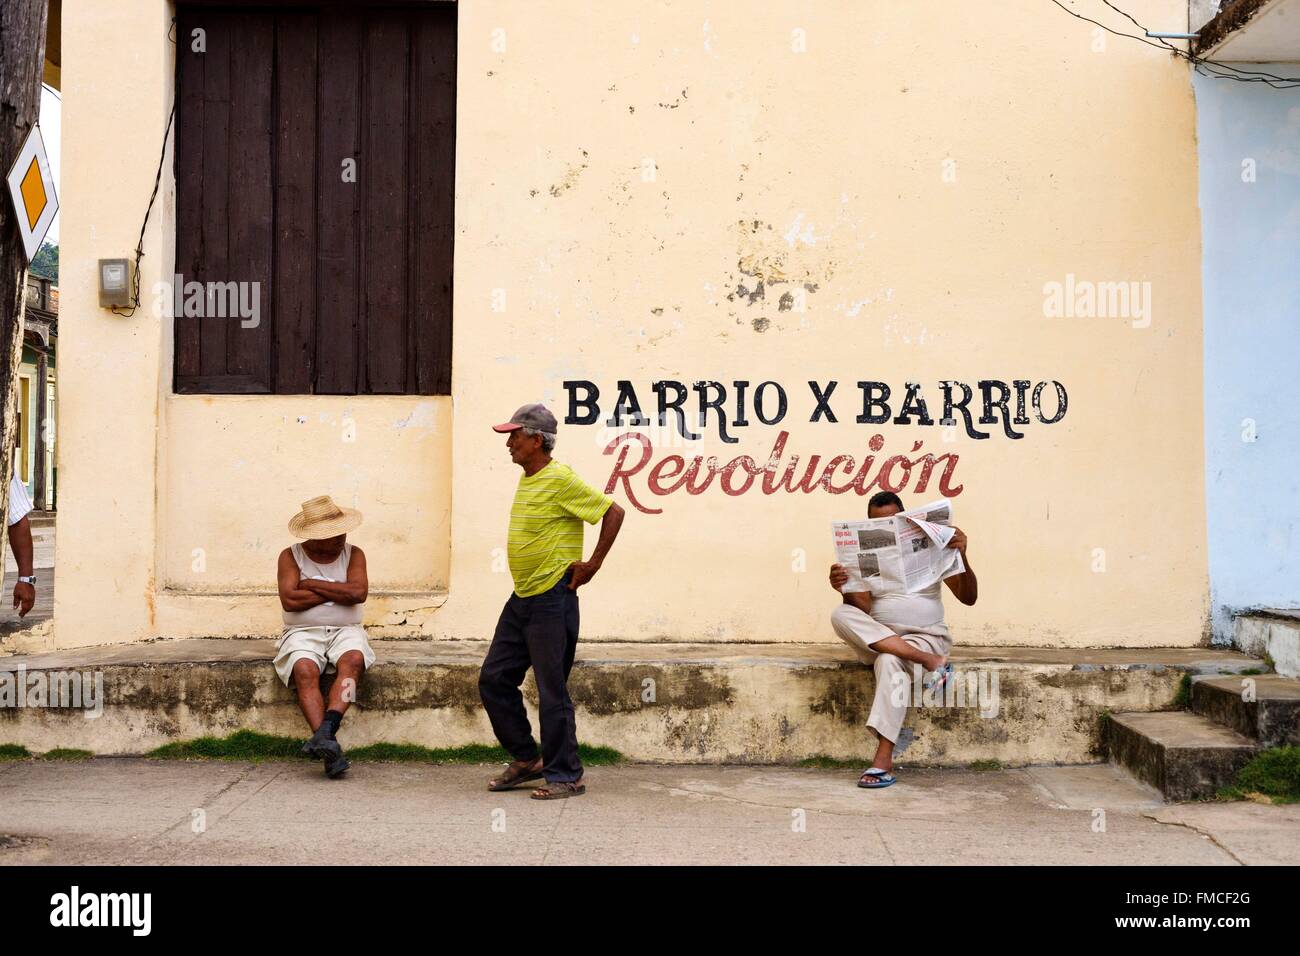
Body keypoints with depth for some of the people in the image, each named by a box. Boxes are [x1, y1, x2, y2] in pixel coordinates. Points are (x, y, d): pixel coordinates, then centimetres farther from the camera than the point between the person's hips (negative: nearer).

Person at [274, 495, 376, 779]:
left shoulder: (353, 554, 9)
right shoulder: (291, 556, 5)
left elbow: (358, 593, -9)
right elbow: (289, 600, -10)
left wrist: (312, 585, -6)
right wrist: (337, 592, -5)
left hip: (345, 631, 1)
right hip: (303, 632, -1)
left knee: (353, 660, -33)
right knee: (305, 670, -33)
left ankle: (324, 733, -44)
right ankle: (329, 746, -41)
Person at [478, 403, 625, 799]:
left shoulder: (560, 479, -15)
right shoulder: (527, 479, 12)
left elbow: (613, 512, -16)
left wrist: (593, 564, -14)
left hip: (552, 599, -9)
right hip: (521, 598, 10)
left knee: (552, 692, -3)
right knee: (494, 680, 10)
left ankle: (565, 776, 8)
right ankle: (527, 759, 23)